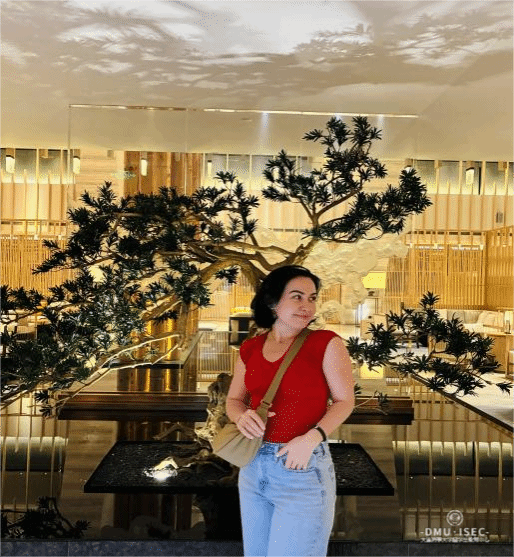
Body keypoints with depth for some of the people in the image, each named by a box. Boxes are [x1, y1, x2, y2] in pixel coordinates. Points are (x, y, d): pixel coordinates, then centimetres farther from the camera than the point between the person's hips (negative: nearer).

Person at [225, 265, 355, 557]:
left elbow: (345, 401, -6)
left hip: (303, 470, -5)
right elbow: (233, 400, 10)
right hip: (252, 466, 5)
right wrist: (242, 416, -13)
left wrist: (312, 437, -20)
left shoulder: (327, 343, -11)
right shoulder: (250, 349, 2)